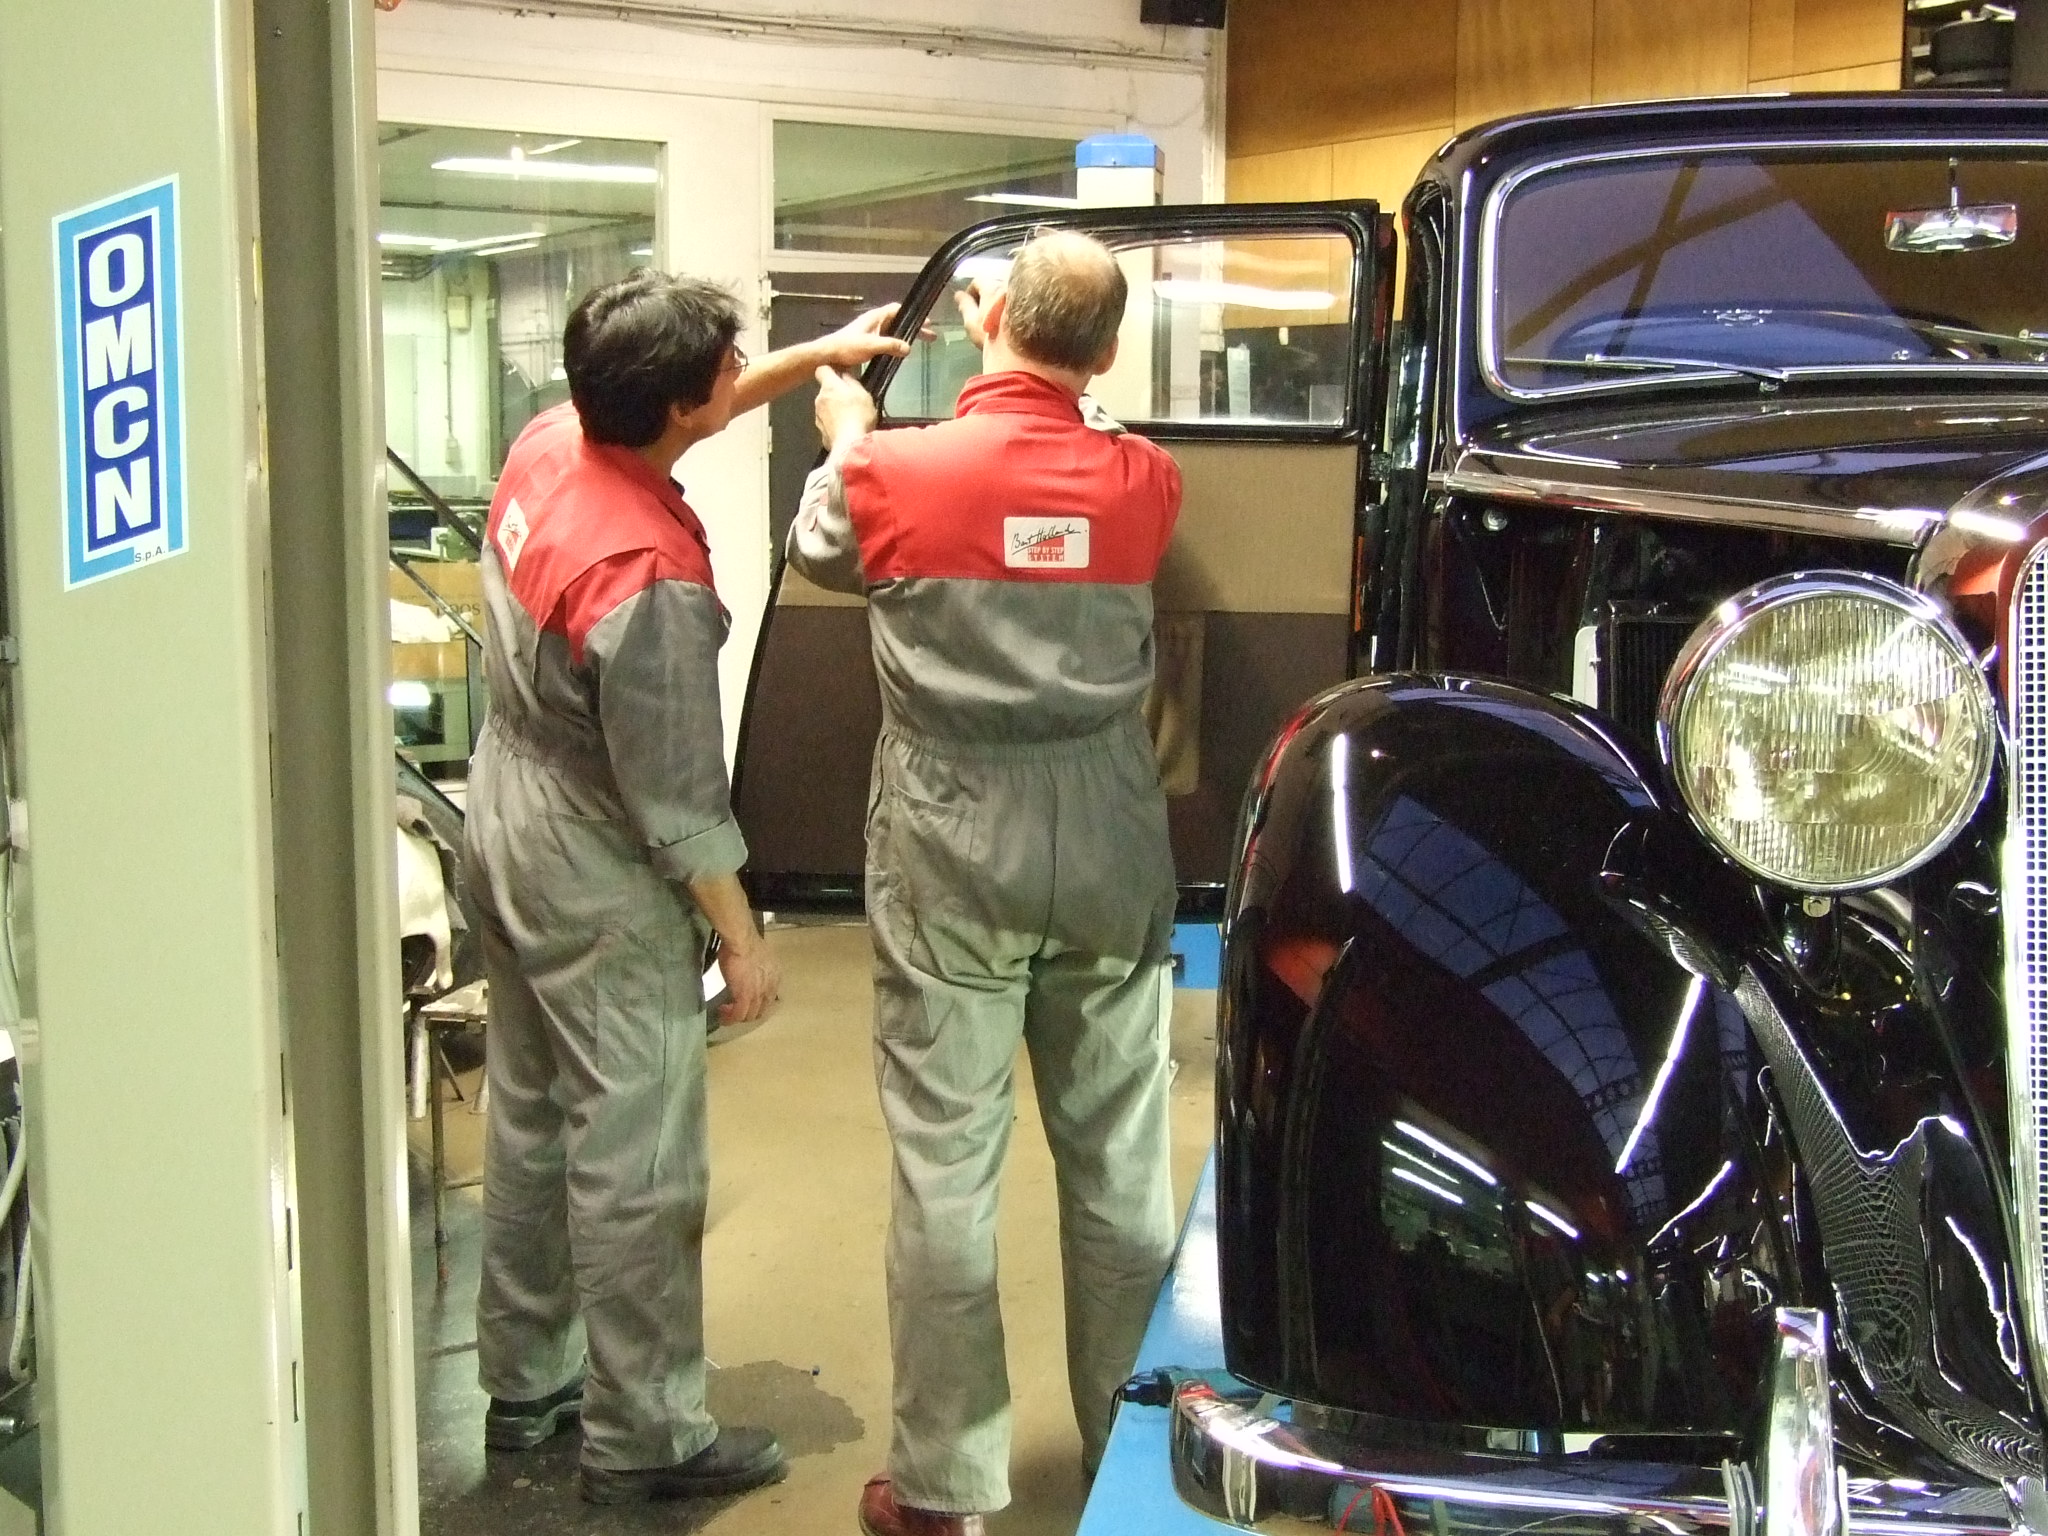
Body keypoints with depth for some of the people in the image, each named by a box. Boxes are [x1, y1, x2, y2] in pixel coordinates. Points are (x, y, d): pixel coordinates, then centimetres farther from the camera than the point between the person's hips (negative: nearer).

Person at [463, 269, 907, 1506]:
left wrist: (816, 357, 16)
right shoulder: (650, 578, -30)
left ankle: (527, 1383, 34)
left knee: (532, 1119, 20)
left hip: (508, 824, 10)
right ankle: (643, 1440, 15)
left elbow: (690, 418, 18)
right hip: (598, 881, -10)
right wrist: (742, 939, -11)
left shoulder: (549, 442, -6)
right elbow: (676, 798, -22)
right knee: (636, 1164, 2)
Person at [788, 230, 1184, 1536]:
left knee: (947, 1166, 4)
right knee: (1123, 1164, 12)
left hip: (951, 857, -2)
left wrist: (845, 440, 31)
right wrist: (1037, 376, 30)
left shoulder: (897, 472, -8)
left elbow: (820, 554, 13)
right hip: (1111, 857, 2)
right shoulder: (1145, 482, -3)